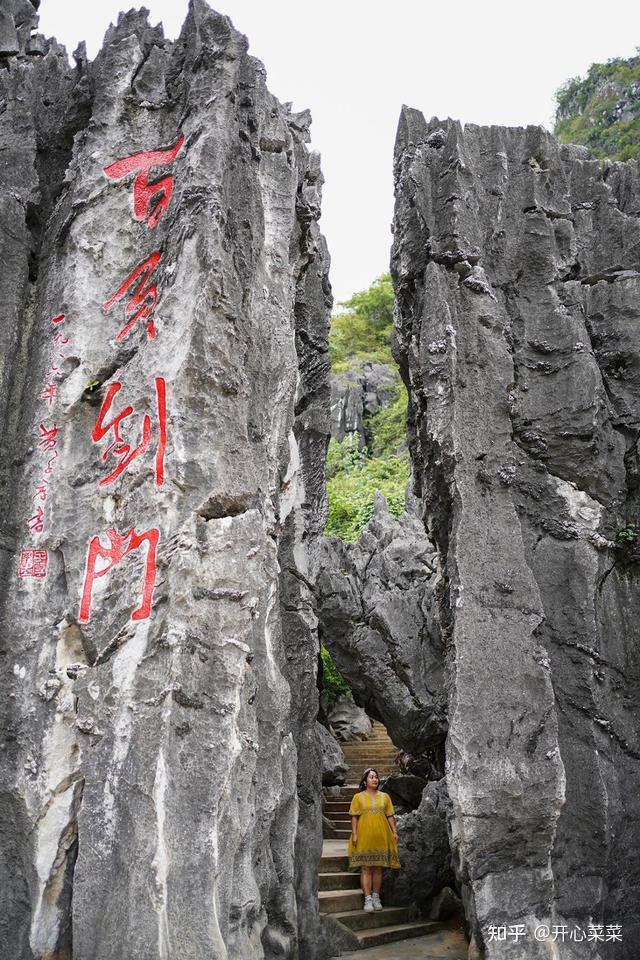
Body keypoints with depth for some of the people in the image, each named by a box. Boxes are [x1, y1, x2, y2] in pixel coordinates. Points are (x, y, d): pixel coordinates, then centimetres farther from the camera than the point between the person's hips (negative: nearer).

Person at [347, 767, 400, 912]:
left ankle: (376, 897, 15)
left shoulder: (384, 796, 11)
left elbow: (390, 816, 10)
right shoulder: (358, 797, 4)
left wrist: (394, 832, 1)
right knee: (365, 868, -3)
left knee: (378, 868, 6)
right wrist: (354, 834, -8)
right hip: (364, 836, -2)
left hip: (381, 836, 2)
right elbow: (354, 817, 0)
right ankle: (367, 899, 0)